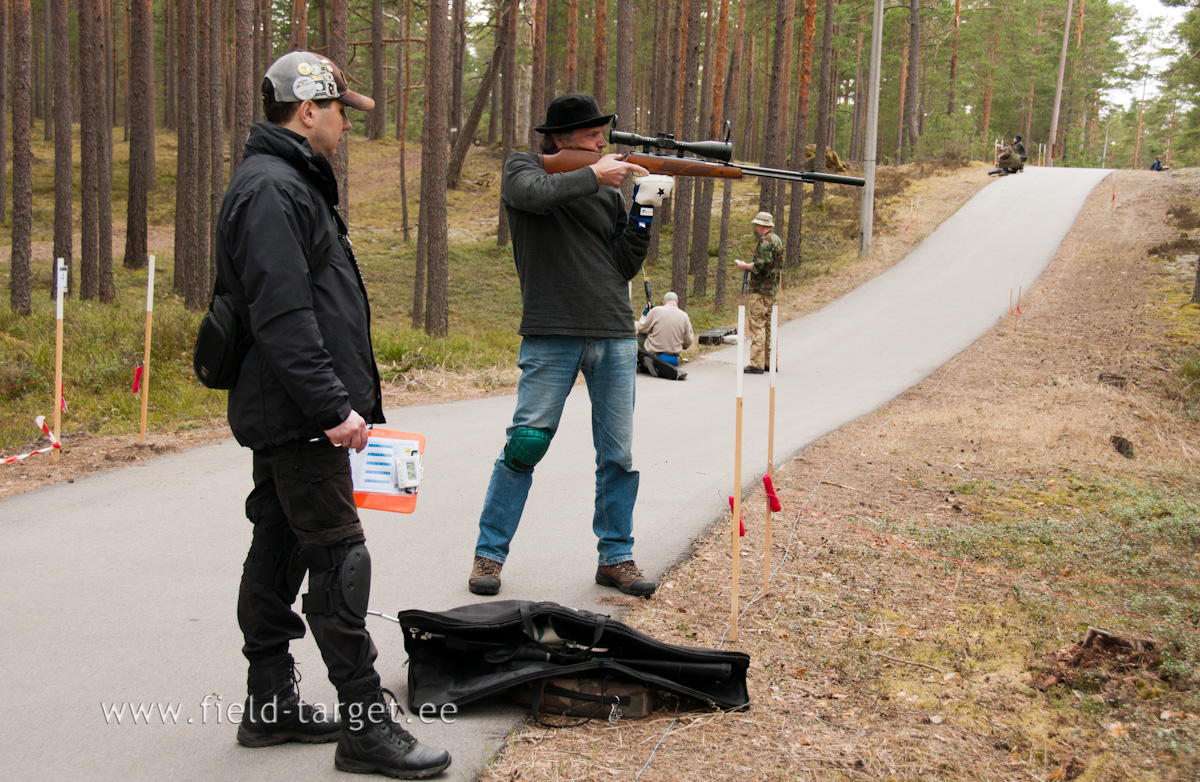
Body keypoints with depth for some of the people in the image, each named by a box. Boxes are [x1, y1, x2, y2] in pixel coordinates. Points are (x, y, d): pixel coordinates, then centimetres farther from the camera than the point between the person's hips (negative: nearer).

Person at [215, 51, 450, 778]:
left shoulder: (293, 183, 19)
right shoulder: (272, 190, -16)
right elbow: (283, 317, -24)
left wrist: (345, 400, 21)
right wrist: (333, 407, -24)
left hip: (291, 415, 11)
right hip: (296, 417, -11)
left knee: (280, 550, 14)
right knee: (340, 559, -8)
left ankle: (272, 705, 24)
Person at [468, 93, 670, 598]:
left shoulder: (608, 190, 14)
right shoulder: (523, 169, 4)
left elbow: (626, 267, 9)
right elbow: (533, 193, -21)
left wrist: (645, 209, -1)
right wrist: (592, 176, -13)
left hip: (615, 337, 4)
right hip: (551, 336, -4)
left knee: (619, 455, 6)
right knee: (524, 446, -4)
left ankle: (616, 557, 18)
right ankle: (490, 553, 9)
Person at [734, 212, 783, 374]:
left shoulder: (765, 241, -16)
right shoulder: (777, 239, 16)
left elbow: (762, 265, -23)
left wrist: (745, 266, -8)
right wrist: (750, 266, 16)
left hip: (761, 289, -10)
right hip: (773, 289, 10)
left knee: (756, 325, -8)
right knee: (768, 326, 15)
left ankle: (757, 364, -11)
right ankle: (770, 362, 19)